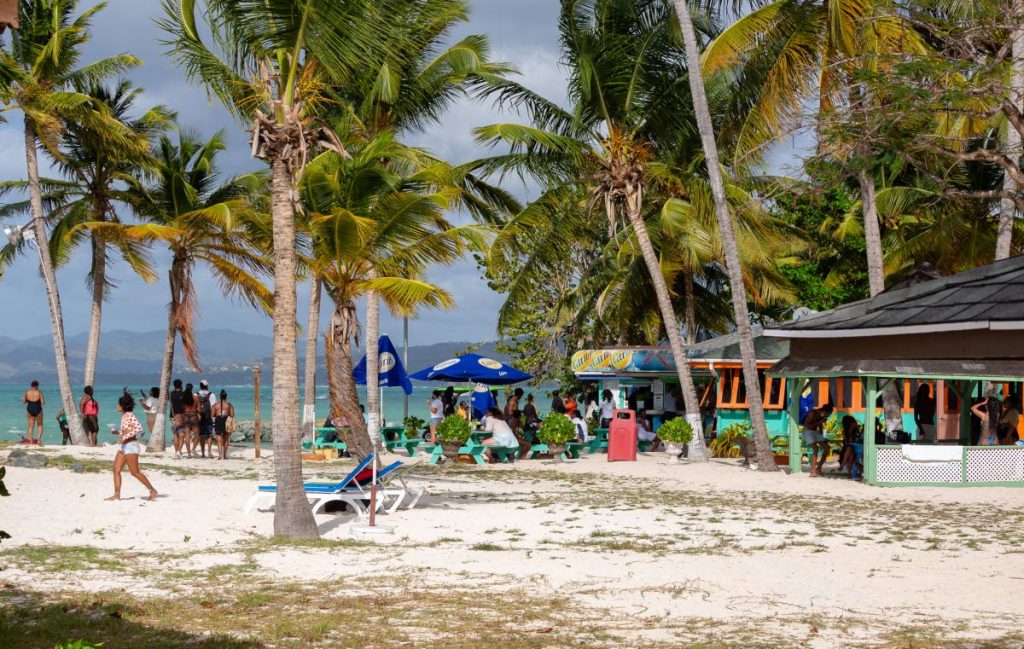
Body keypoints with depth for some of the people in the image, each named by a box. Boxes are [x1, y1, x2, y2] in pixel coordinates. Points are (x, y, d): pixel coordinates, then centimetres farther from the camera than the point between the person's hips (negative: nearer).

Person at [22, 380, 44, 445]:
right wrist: (43, 399, 8)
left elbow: (24, 402, 1)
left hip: (30, 410, 2)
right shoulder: (39, 393, -13)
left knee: (31, 426, 12)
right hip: (38, 410, -2)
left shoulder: (27, 392, -5)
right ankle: (39, 439, -3)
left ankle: (31, 442, 7)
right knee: (40, 425, 17)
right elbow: (43, 403, -13)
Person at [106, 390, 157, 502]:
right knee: (116, 470, 2)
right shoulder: (124, 416, 13)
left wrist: (125, 436, -24)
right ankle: (117, 495, 1)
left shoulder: (129, 415, -13)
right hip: (123, 446, 9)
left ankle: (152, 490, 3)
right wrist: (117, 432, 10)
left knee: (134, 472, -6)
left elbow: (139, 428, -25)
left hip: (130, 446, -9)